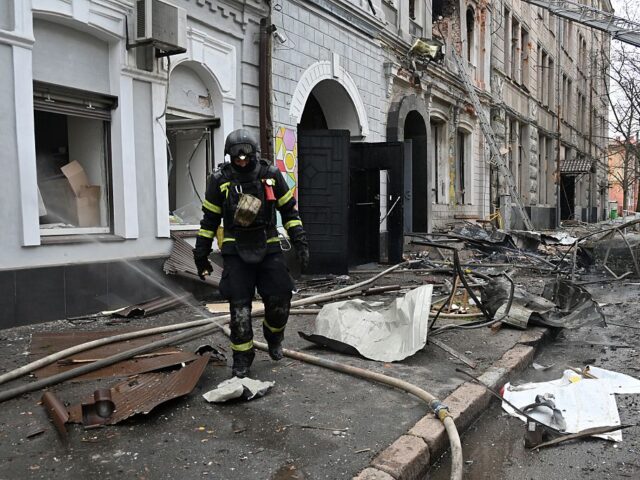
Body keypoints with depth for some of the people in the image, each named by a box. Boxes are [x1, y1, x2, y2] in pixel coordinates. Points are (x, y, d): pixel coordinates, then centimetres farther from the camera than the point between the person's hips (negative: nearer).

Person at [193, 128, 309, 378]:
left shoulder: (271, 175, 1)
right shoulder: (220, 179, 0)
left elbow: (289, 210, 8)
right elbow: (209, 219, 6)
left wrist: (300, 241, 1)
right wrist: (201, 254, 6)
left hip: (268, 248, 1)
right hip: (236, 251, -1)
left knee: (279, 301, 0)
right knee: (239, 307, -1)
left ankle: (274, 337, 31)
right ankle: (242, 357, 14)